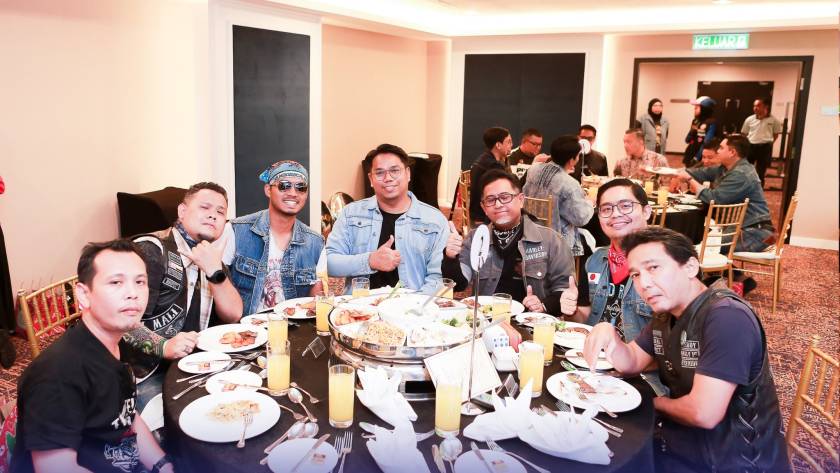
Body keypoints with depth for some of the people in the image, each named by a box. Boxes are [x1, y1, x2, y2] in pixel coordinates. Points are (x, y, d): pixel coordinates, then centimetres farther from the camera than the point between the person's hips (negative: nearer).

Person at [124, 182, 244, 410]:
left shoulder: (211, 260, 13)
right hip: (146, 376, -7)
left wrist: (214, 270, -14)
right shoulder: (151, 250, -11)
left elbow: (233, 316, 0)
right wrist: (164, 346, -35)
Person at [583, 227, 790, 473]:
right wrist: (608, 333, -10)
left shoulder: (726, 316, -25)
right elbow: (631, 363, 13)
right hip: (683, 447, 8)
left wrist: (657, 402, -8)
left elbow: (703, 413, -30)